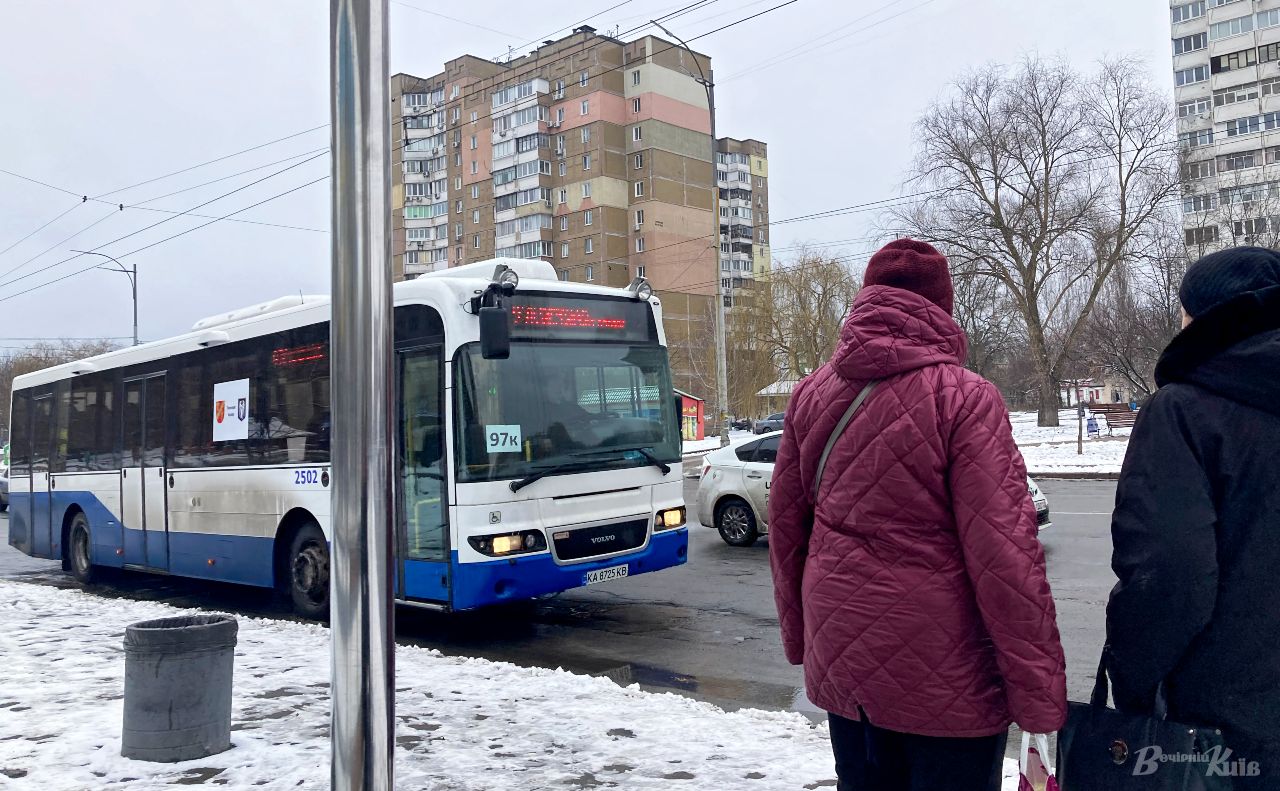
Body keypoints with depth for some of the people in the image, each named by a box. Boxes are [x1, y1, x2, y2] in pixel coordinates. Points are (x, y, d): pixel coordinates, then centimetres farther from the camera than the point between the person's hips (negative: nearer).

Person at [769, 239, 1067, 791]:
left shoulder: (812, 395, 2)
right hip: (944, 680, -5)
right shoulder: (964, 398, -15)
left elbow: (785, 527, 7)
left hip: (839, 665, 5)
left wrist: (800, 640, 18)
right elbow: (1005, 553, -18)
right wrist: (1040, 695, -12)